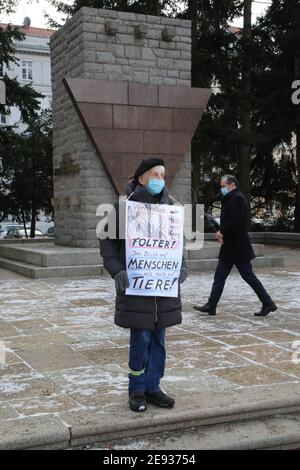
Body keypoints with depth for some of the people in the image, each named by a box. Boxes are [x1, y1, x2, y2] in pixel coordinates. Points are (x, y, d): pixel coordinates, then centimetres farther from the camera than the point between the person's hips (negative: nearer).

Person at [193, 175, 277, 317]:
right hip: (230, 247, 10)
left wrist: (222, 232, -13)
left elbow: (235, 220, -25)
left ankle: (268, 303, 6)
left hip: (237, 247, -10)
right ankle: (211, 306, 11)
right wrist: (222, 233, 4)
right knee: (219, 277, 8)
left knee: (248, 276, -4)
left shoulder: (237, 198, -15)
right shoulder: (232, 198, 17)